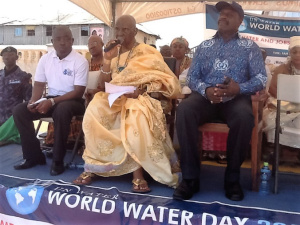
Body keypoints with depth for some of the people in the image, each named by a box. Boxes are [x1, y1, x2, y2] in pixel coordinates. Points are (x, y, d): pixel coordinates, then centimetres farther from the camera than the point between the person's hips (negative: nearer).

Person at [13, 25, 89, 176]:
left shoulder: (80, 61, -11)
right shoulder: (45, 59, 5)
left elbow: (79, 91, -15)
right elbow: (39, 84, 9)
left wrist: (52, 102, -24)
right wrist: (33, 101, -14)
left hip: (72, 101, -5)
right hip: (51, 100, 6)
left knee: (62, 110, -39)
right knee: (19, 111, -13)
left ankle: (58, 160, -24)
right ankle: (33, 156, -3)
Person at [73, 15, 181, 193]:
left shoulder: (147, 53, 1)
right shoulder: (114, 53, 13)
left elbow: (165, 80, -5)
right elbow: (104, 84, 7)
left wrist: (142, 89, -21)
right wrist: (107, 59, -5)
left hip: (139, 99, -4)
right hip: (115, 98, 4)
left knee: (137, 118, -38)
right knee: (95, 112, -27)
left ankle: (137, 172, -28)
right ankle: (93, 167, -19)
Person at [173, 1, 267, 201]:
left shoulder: (250, 47, 13)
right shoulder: (204, 46, 18)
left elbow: (261, 78, 2)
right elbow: (192, 76, 9)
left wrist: (239, 88, -19)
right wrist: (206, 90, -14)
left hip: (236, 98, -1)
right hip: (206, 97, 2)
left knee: (244, 116, -37)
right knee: (184, 109, -32)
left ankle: (232, 177, -17)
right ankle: (190, 177, -25)